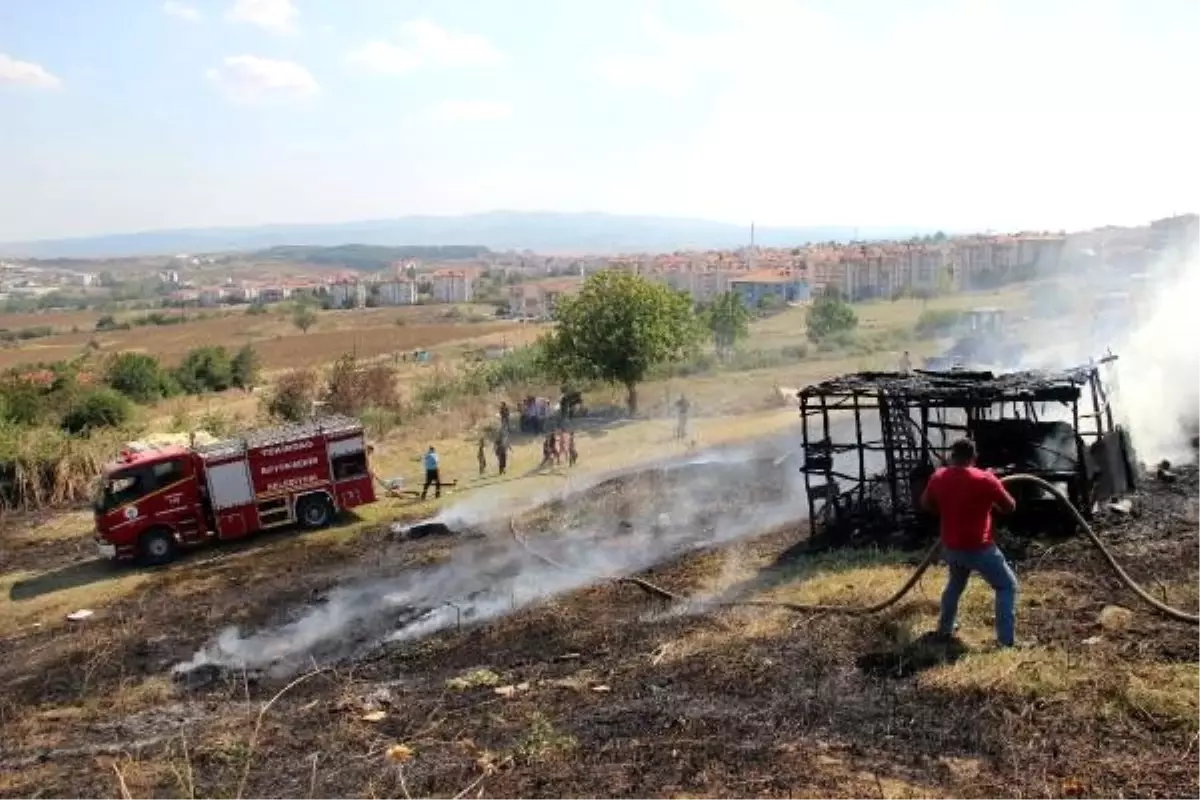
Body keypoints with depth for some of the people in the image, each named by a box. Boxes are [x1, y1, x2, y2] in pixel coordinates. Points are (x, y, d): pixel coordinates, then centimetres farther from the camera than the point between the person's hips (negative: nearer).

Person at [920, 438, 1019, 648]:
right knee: (1007, 585, 9)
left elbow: (925, 504, 13)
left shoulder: (938, 478, -2)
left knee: (956, 583, 30)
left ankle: (945, 629, 38)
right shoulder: (985, 479, -16)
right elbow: (1010, 507, -4)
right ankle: (1006, 641, 1)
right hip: (979, 548, -5)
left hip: (951, 547, 5)